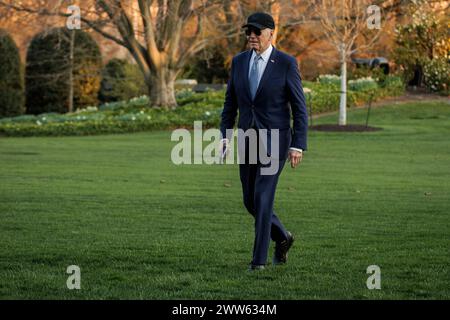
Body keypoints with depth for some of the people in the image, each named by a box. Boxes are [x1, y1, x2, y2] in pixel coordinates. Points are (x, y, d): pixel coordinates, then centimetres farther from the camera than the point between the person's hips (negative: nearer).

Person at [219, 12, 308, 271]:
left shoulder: (287, 63, -10)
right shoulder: (240, 62, 5)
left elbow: (300, 108, -8)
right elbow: (231, 103, 11)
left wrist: (298, 146, -13)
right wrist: (225, 137, 0)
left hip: (275, 140, -6)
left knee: (263, 199, -13)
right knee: (251, 201, 10)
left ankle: (260, 259, -3)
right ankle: (282, 237, 35)